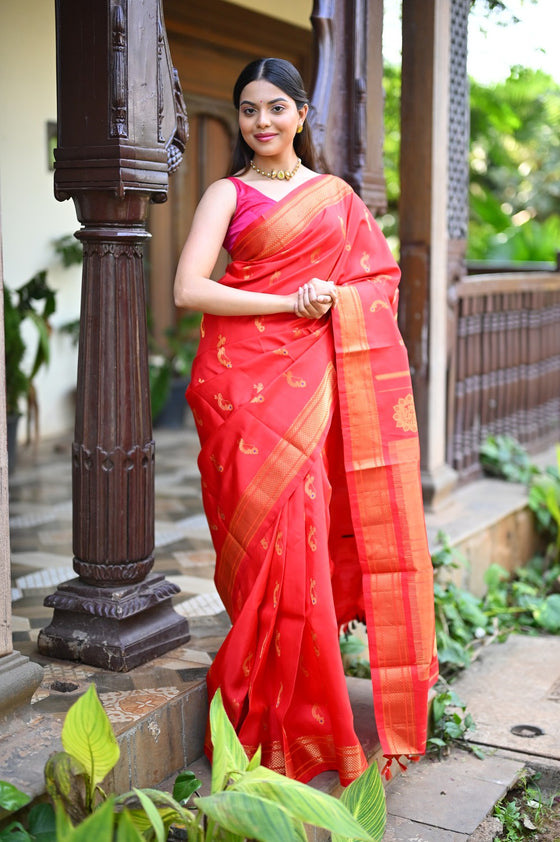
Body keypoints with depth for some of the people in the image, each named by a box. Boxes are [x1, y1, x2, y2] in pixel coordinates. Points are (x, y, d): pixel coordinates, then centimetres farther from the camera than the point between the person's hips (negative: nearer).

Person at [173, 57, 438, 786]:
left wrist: (332, 301, -4)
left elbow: (381, 280, 15)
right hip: (247, 379, -2)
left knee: (312, 527, -4)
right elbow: (188, 290, -7)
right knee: (270, 532, -7)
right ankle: (280, 724, 5)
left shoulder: (336, 193, 17)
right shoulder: (228, 194, 6)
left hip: (317, 377, 3)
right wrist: (291, 302, -9)